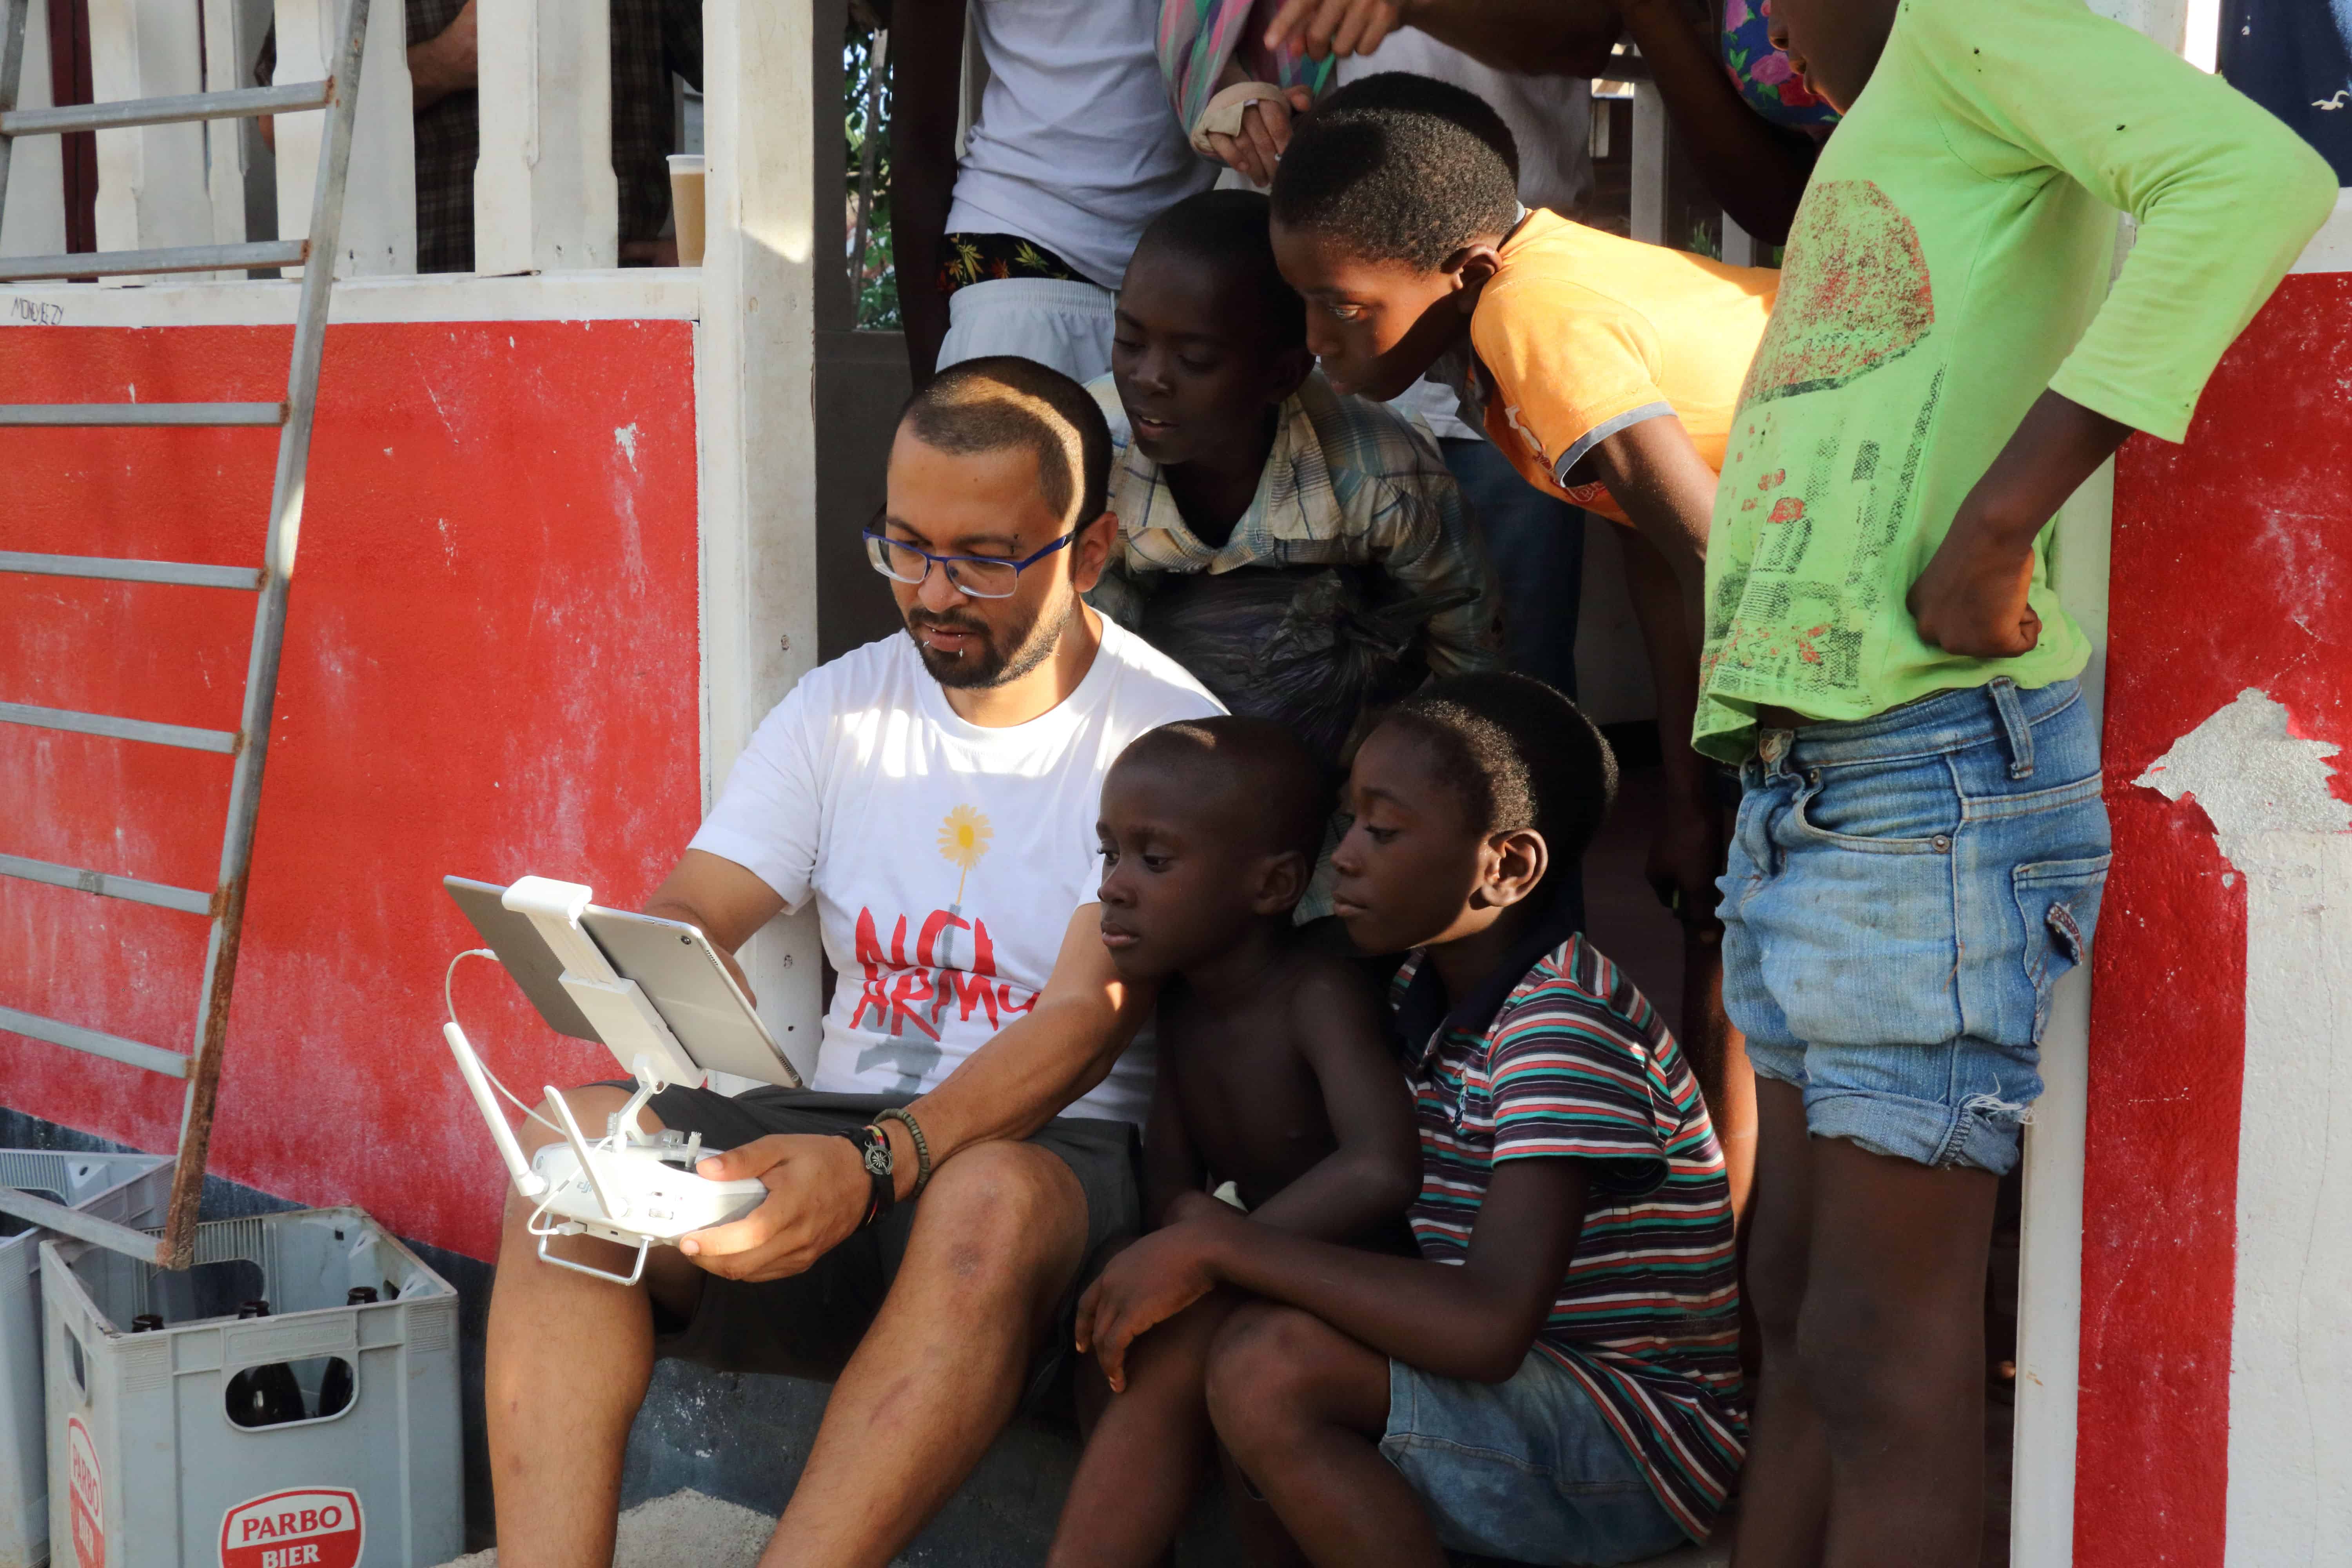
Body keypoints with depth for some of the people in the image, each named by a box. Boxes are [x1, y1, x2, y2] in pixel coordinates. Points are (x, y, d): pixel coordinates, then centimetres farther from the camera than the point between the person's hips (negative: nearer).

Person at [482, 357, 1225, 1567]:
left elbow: (1087, 1019, -17)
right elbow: (682, 920, 5)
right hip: (842, 1146, 4)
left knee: (989, 1199, -40)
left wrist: (876, 1166, -34)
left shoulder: (1170, 738, -6)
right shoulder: (840, 708, 12)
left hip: (1055, 1155, -4)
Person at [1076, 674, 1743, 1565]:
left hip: (1647, 1442, -9)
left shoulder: (1568, 1017, -22)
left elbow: (1488, 1325, -33)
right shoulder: (1422, 993, 7)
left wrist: (1217, 1246, -28)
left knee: (1270, 1367, -29)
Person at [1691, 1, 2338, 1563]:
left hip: (1934, 776, -9)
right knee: (1800, 1311, 14)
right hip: (1797, 788, 9)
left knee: (1881, 1355, -3)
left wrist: (1996, 526, -23)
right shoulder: (1861, 157, 25)